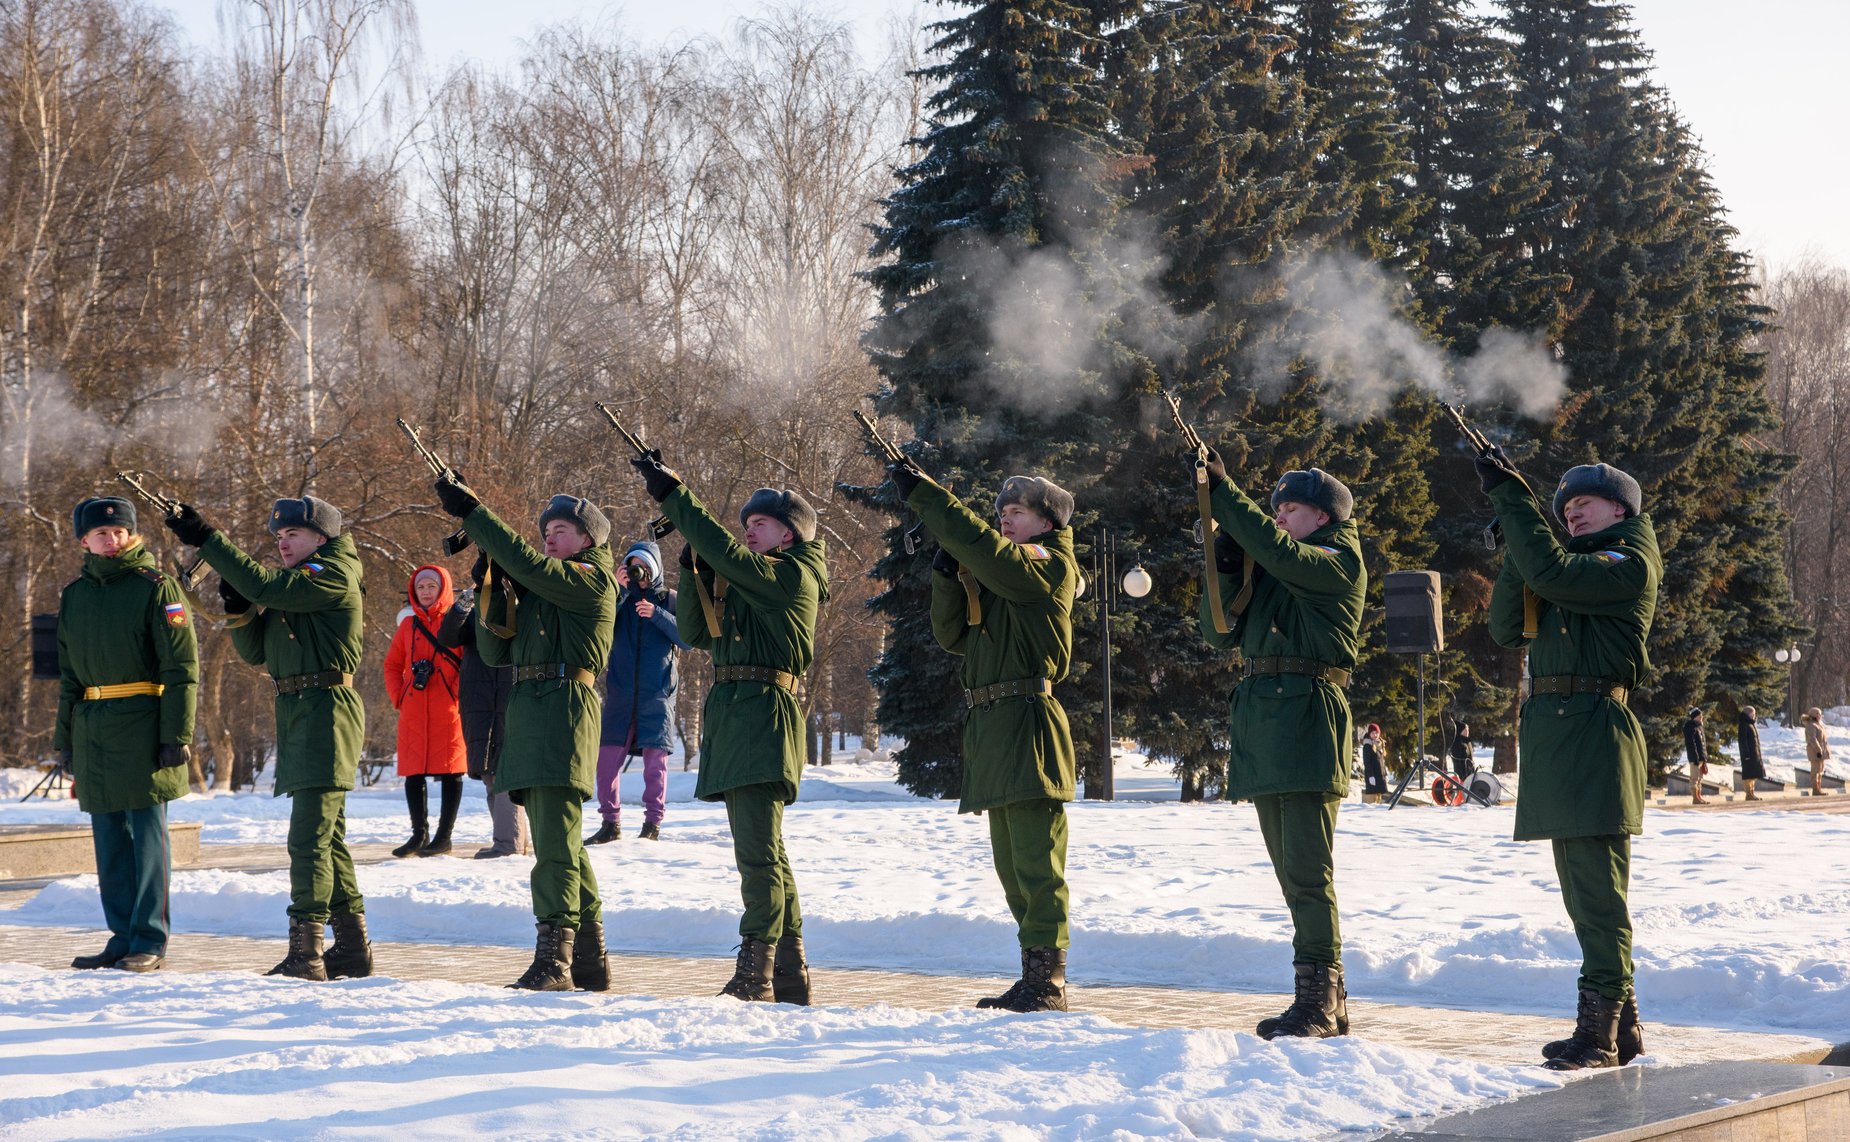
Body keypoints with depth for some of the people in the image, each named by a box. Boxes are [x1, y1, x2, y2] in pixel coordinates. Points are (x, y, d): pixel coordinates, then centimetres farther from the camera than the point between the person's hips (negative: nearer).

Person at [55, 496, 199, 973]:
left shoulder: (156, 588, -3)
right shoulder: (75, 595, 15)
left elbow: (182, 668, -7)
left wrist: (177, 733, -13)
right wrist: (64, 736, 17)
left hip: (142, 725, -6)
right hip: (92, 728, 6)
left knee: (147, 832, -5)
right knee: (108, 836, 8)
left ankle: (150, 941, -1)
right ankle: (123, 936, 15)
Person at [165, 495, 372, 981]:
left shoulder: (334, 576, -10)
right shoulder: (292, 584, 18)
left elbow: (265, 585, -24)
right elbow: (255, 651, 16)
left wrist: (207, 539, -22)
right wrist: (238, 607, -3)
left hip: (327, 709, -10)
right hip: (297, 715, 10)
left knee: (309, 837, -14)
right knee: (328, 838, 14)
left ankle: (305, 954, -16)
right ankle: (353, 948, 21)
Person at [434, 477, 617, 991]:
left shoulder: (593, 579, -2)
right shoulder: (539, 591, 23)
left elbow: (527, 563, -18)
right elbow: (495, 650, 17)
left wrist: (471, 511, -16)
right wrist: (494, 589, 2)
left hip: (565, 707, -9)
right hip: (528, 712, 9)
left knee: (554, 840, -15)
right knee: (562, 841, 12)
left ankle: (552, 960, -19)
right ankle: (590, 960, 18)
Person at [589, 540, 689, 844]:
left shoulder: (670, 600, 7)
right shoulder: (619, 598, 10)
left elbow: (688, 639, -4)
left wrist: (657, 615, -17)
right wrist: (618, 593, -14)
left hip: (657, 695, -2)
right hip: (620, 693, 2)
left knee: (655, 759, -2)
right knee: (607, 757, -3)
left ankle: (653, 824, 4)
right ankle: (610, 822, 6)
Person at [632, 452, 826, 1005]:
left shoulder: (793, 575, -6)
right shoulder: (745, 582, 22)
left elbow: (726, 553, -20)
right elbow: (694, 632, 17)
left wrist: (673, 494, -16)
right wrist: (695, 571, 2)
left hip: (763, 715, -10)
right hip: (732, 719, 10)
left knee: (757, 852, -13)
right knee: (765, 853, 12)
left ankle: (753, 974, -16)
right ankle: (790, 976, 18)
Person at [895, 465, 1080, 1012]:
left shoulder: (1051, 565, -5)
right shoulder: (994, 576, 23)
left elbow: (984, 547, -21)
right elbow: (953, 634, 16)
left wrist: (924, 495, -20)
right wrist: (947, 575, 0)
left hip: (1027, 723, -10)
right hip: (991, 727, 10)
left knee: (1035, 861, -11)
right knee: (1011, 865, 12)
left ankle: (1047, 980, -10)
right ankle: (1036, 979, 18)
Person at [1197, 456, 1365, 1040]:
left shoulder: (1340, 563, -2)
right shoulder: (1268, 572, 22)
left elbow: (1279, 550, -20)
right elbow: (1220, 630, 15)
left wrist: (1222, 491, -19)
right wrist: (1226, 568, 0)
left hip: (1307, 717, -9)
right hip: (1261, 723, 9)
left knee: (1308, 872, -11)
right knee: (1294, 875, 11)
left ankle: (1317, 1003, -11)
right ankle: (1327, 1003, 16)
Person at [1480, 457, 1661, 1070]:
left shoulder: (1630, 565, -4)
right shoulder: (1581, 566, 23)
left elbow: (1552, 572, -20)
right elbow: (1507, 627, 13)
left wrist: (1512, 496, -14)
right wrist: (1516, 550, 0)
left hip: (1594, 732, -10)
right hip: (1556, 737, 10)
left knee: (1597, 893, -10)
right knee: (1585, 893, 12)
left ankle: (1598, 1030, -9)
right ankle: (1622, 1028, 19)